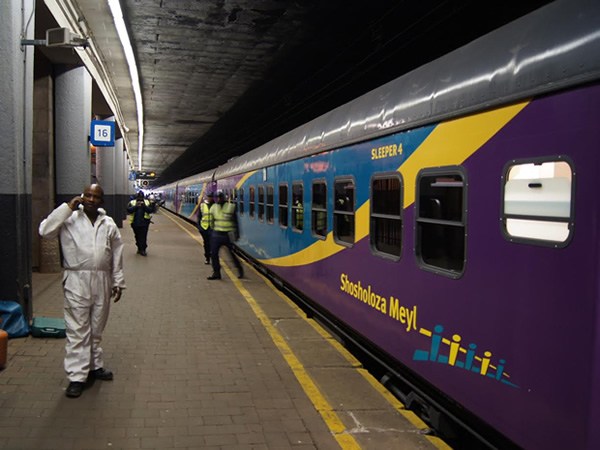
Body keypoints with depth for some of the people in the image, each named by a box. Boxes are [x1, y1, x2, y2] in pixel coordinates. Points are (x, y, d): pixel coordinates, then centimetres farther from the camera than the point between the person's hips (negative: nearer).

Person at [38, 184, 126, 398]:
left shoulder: (109, 224, 9)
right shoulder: (69, 219, -1)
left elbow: (117, 255, 11)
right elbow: (45, 231, -16)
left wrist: (118, 282, 9)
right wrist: (67, 207, -15)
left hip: (102, 281, 4)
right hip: (77, 281, -3)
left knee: (96, 329, 16)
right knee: (77, 330, -1)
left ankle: (94, 365, 31)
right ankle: (77, 376, 5)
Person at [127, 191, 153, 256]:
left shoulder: (147, 202, 8)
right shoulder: (132, 202, 6)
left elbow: (150, 210, -2)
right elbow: (128, 210, -6)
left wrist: (144, 206, -17)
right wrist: (136, 206, -18)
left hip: (144, 222, -1)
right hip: (135, 222, 1)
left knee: (143, 236, -7)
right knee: (137, 236, 11)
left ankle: (143, 250, -3)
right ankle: (139, 248, 24)